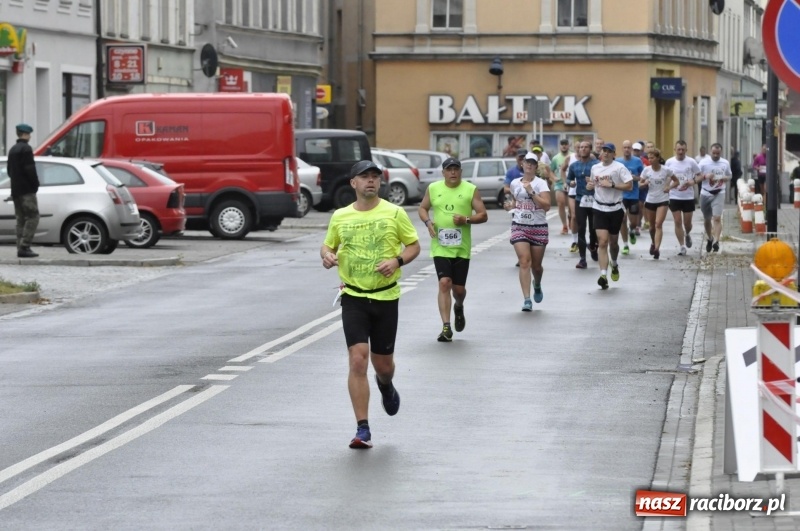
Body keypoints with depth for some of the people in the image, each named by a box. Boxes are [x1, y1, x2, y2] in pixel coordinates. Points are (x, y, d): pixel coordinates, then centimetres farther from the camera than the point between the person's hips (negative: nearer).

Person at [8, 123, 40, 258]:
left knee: (21, 219, 9)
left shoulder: (12, 150, 17)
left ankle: (21, 248, 5)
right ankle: (24, 247, -18)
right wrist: (35, 184, -8)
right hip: (27, 190, -9)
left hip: (16, 190, 9)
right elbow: (30, 169, -18)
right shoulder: (26, 148, -12)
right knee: (32, 217, -9)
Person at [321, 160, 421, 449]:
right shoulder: (340, 217, 3)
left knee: (383, 363, 10)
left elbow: (414, 245, 4)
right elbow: (328, 245, 17)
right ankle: (363, 430, -10)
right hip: (353, 297, 0)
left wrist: (397, 261, -15)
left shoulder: (395, 213, -1)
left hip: (386, 297, 0)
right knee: (358, 360, -13)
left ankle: (386, 386, 50)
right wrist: (327, 255, -7)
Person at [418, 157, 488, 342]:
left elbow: (483, 215, 2)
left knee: (459, 287, 6)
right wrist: (428, 222, -4)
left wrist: (466, 219, -17)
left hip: (462, 248, 0)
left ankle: (459, 307, 43)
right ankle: (446, 327, -13)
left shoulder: (471, 190, 2)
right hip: (440, 246, 0)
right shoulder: (433, 189, 6)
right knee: (444, 283, -13)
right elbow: (422, 208, 17)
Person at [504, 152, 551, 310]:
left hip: (538, 227, -2)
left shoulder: (541, 183, -6)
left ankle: (537, 285, 44)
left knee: (536, 265, 9)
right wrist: (511, 205, 4)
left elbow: (546, 205, -17)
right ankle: (527, 300, -15)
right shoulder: (515, 183, 7)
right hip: (519, 226, 2)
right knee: (524, 262, -13)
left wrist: (531, 192, -22)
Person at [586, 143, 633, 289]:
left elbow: (629, 185, -14)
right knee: (602, 242, -12)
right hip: (600, 209, 2)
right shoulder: (595, 168, 7)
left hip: (615, 209, -2)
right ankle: (603, 275, -19)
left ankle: (614, 265, 45)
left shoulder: (619, 168, -8)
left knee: (613, 242, 15)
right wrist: (590, 185, 2)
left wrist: (611, 185, -20)